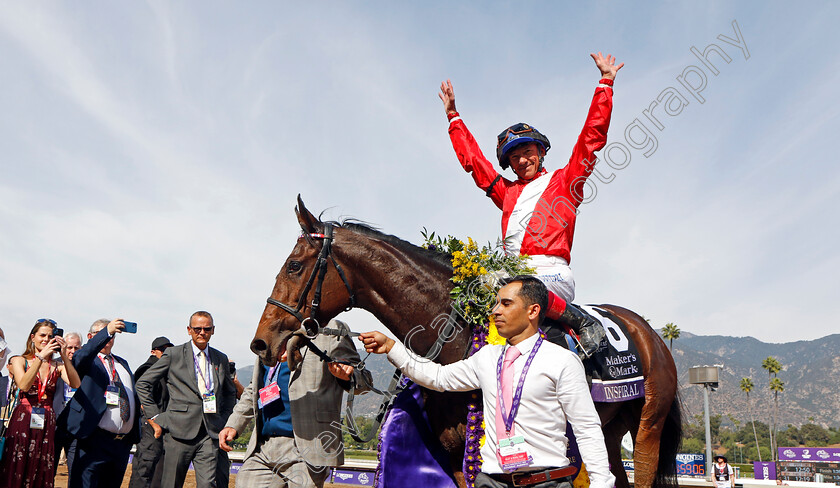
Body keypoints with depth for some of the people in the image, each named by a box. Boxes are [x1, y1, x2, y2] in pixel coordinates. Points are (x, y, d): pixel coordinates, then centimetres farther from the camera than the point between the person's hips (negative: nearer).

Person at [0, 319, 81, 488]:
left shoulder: (57, 366, 10)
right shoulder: (19, 361, 7)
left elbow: (76, 384, -7)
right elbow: (24, 385, -11)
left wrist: (64, 356, -14)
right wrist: (40, 357, -16)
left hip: (47, 424, 2)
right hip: (23, 422, -2)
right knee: (15, 474, -3)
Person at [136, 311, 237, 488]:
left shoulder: (221, 359, 14)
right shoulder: (173, 354, 3)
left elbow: (230, 392, 28)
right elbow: (143, 383, 5)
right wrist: (154, 416, 1)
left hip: (211, 433, 2)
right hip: (180, 430, -2)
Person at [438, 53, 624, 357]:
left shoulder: (564, 180, 14)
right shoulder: (507, 191, 26)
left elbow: (592, 137, 7)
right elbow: (472, 158, 34)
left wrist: (605, 84, 6)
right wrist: (453, 115, 38)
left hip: (553, 274, -5)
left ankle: (583, 322, -17)